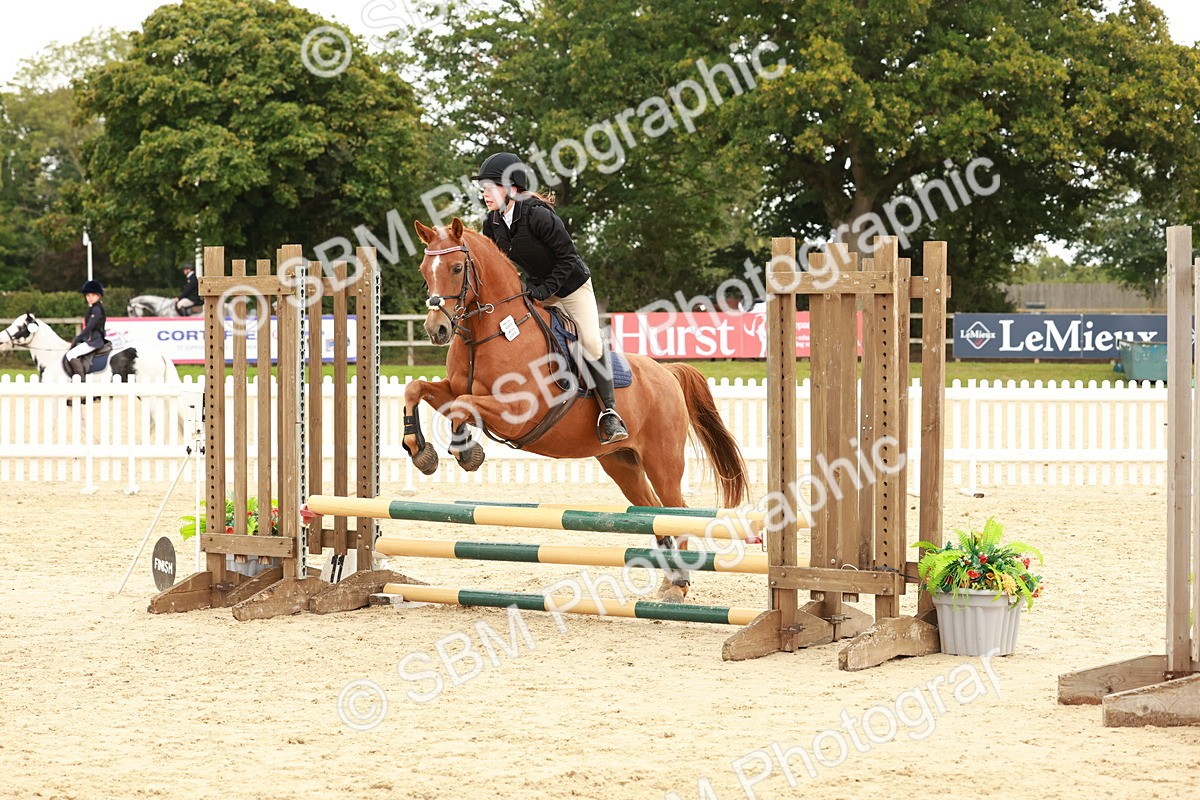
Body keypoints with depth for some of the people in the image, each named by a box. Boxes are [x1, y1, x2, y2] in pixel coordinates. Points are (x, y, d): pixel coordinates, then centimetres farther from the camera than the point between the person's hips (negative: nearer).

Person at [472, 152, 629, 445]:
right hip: (535, 288, 7)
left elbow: (567, 257, -23)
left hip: (571, 285, -7)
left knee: (591, 343, -18)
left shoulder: (538, 216, -29)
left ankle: (609, 412, -10)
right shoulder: (492, 223, -9)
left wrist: (544, 290, -28)